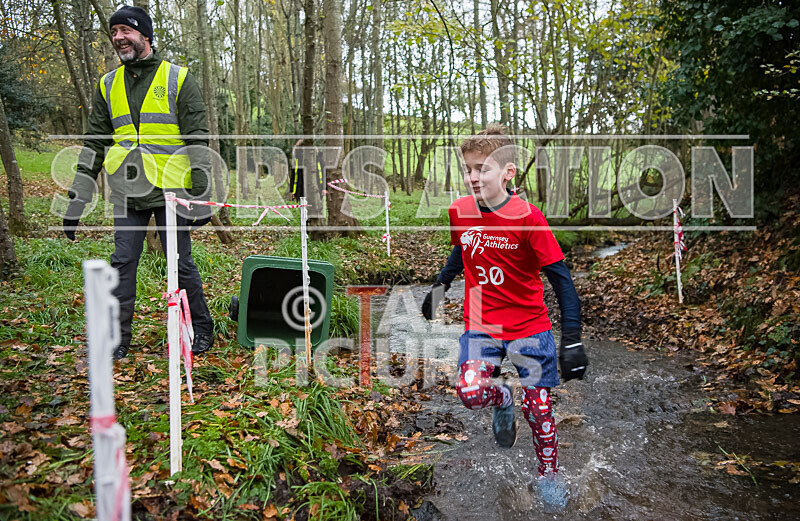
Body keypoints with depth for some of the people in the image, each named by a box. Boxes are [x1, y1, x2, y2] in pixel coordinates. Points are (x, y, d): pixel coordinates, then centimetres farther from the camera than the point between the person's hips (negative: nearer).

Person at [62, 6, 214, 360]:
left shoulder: (178, 79, -1)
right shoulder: (108, 85, 11)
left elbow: (197, 141, -5)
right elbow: (93, 143, 13)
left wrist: (202, 195, -11)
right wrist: (77, 201, 8)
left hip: (170, 191, -4)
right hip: (127, 194, 4)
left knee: (180, 263, 2)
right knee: (123, 263, 4)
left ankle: (202, 329, 20)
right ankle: (118, 337, 16)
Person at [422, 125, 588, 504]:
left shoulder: (527, 218, -18)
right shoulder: (460, 211, -4)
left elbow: (560, 278, -16)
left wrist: (572, 340, -20)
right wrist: (440, 285, 16)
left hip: (529, 327, -2)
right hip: (481, 324, 3)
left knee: (538, 406, 4)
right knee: (471, 393, -19)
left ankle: (548, 475, 32)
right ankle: (502, 400, 18)